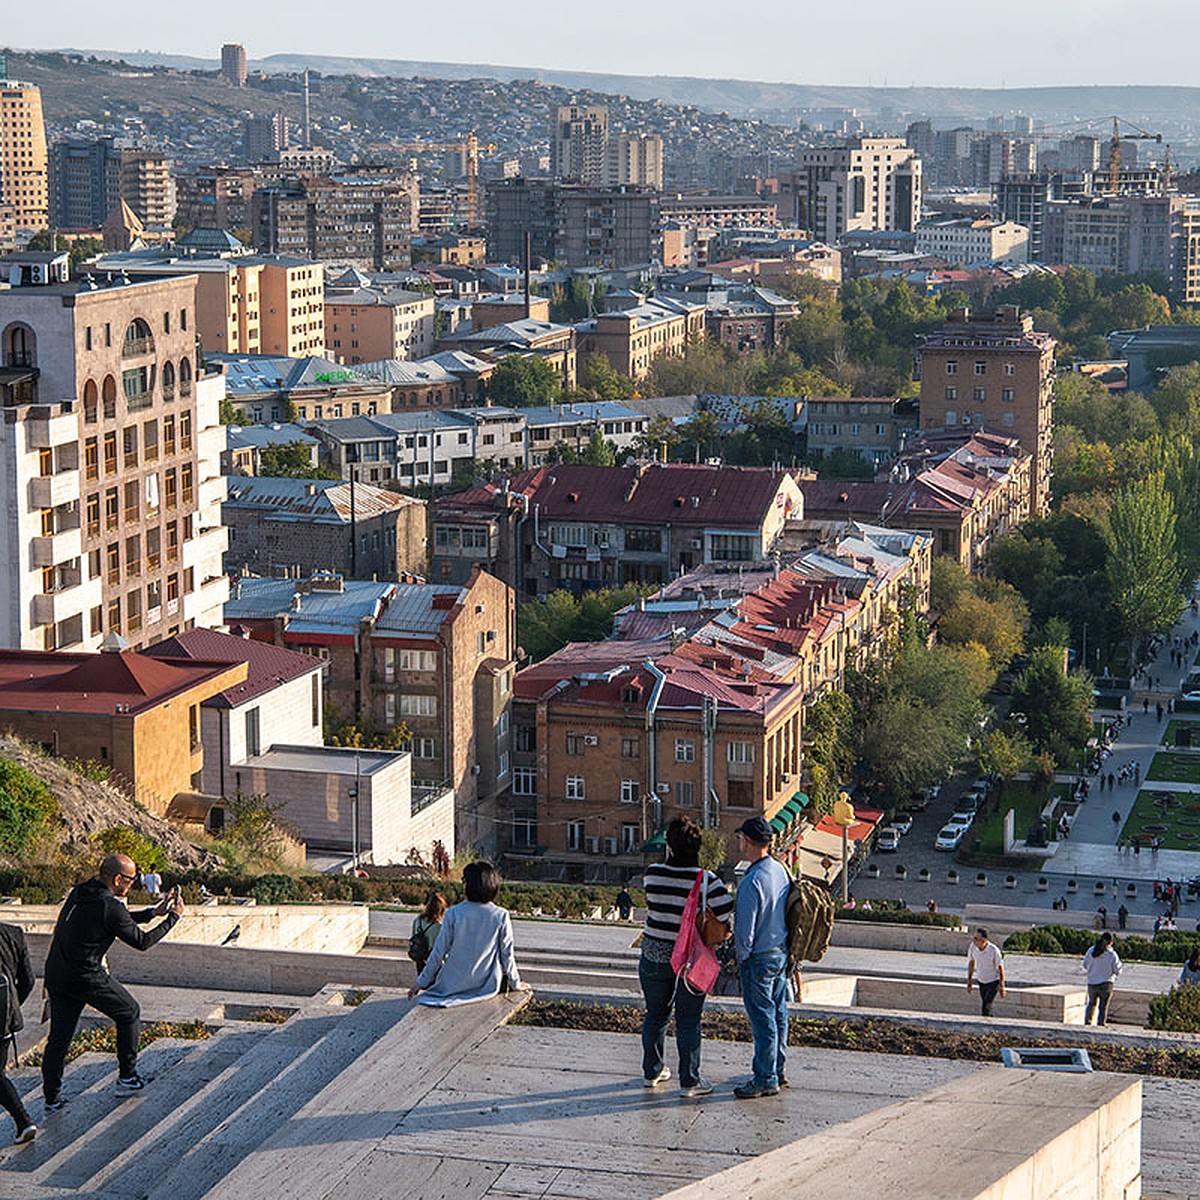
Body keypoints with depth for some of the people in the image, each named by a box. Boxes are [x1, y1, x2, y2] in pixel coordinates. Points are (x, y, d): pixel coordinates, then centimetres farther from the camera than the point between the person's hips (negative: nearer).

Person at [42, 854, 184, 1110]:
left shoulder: (78, 892, 9)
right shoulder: (109, 906, -17)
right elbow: (142, 941, -8)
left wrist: (153, 912, 21)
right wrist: (173, 918, 3)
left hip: (55, 974, 7)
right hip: (87, 978, -7)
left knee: (59, 1035, 13)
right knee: (129, 1013, 15)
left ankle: (51, 1096, 13)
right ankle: (127, 1078, 21)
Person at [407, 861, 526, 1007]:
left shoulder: (453, 914, -14)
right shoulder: (501, 916, -13)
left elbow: (439, 952, -7)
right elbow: (507, 955, -4)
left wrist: (421, 982, 6)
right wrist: (515, 984, 13)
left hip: (454, 984, 1)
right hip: (487, 986, -1)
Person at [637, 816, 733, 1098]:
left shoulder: (653, 874, -10)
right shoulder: (706, 881, -16)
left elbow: (653, 906, 0)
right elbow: (725, 913, -19)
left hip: (655, 955, 2)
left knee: (655, 1014, 18)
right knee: (688, 1021, 7)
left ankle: (652, 1071, 31)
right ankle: (689, 1081, 11)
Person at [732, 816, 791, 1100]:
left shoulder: (752, 881, -23)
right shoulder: (781, 871, 4)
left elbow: (745, 929, -20)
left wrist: (741, 958, -6)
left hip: (759, 958, -9)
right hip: (782, 954, 9)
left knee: (762, 1019, -2)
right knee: (778, 1014, 16)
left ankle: (765, 1079, 4)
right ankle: (778, 1071, 26)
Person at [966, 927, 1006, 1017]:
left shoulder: (994, 950, -27)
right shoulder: (973, 946, -14)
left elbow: (1000, 967, -14)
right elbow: (971, 963, 4)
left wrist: (1001, 987, -10)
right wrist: (969, 982, 9)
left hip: (993, 981, -5)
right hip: (981, 981, 5)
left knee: (986, 1009, -13)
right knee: (983, 1008, 12)